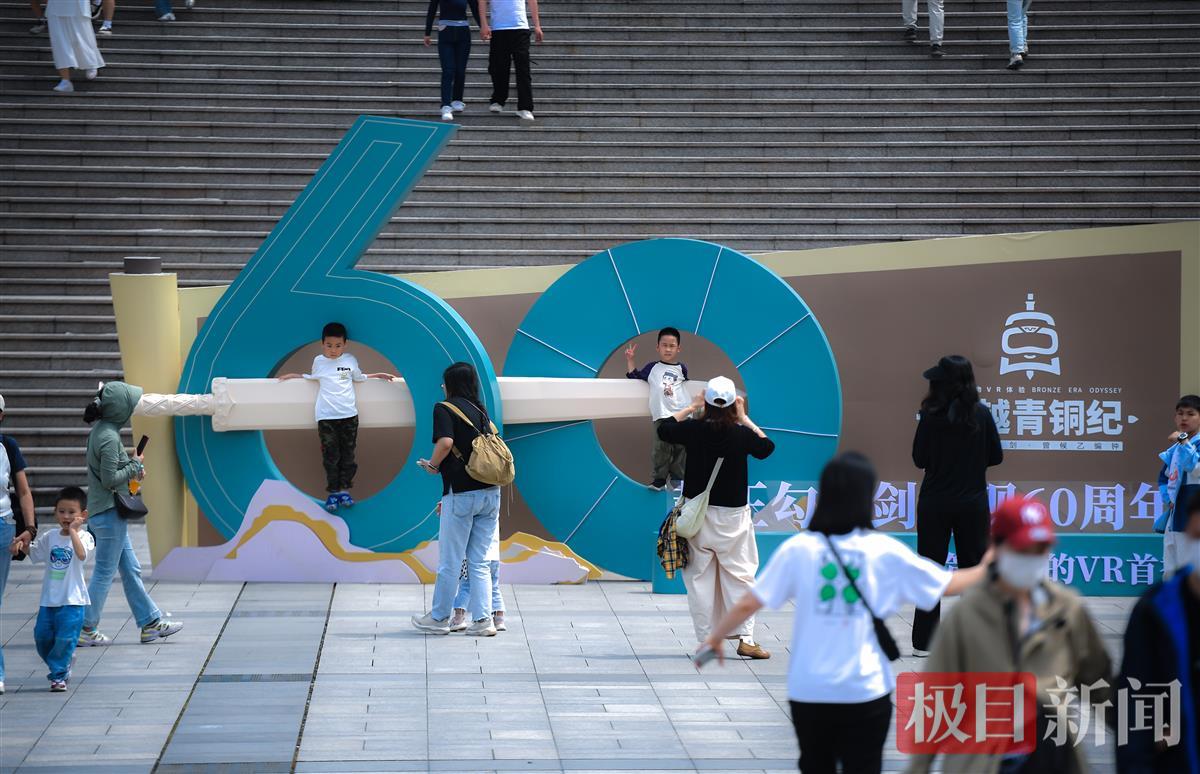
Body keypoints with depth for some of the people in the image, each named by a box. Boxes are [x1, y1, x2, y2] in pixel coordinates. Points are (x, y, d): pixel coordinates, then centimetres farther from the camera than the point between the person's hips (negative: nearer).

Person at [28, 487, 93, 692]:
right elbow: (34, 554, 21)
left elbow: (81, 554, -28)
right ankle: (63, 662, 30)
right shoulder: (50, 536, 8)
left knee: (65, 639, -5)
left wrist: (73, 530, -30)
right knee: (42, 637, 9)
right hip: (49, 598, 6)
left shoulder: (84, 537, -8)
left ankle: (58, 675, 8)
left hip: (72, 600, -6)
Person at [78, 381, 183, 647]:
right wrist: (134, 465, -9)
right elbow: (110, 480, -23)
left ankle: (151, 623, 20)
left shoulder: (101, 431, 9)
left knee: (130, 569, 14)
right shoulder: (109, 437, -21)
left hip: (110, 513, 10)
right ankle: (86, 630, 7)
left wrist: (133, 466, 6)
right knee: (104, 573, 0)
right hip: (109, 513, -10)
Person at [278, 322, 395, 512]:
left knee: (347, 456, 3)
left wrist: (378, 375, 22)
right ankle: (333, 492, 2)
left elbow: (359, 377, 24)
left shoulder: (350, 360, 5)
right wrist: (292, 375, 18)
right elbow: (312, 377, 24)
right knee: (330, 457, -2)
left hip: (349, 415, 1)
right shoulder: (319, 361, 5)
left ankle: (344, 490, 12)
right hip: (326, 417, -1)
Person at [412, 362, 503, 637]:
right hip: (490, 492, 6)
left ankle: (439, 618, 14)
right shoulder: (480, 411, 15)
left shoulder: (445, 408, -6)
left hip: (462, 494, -6)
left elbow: (445, 441, -24)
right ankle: (483, 620, 5)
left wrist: (432, 465, -3)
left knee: (450, 561, 5)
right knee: (480, 562, 9)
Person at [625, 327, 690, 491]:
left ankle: (676, 478, 12)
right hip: (662, 415, -1)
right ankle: (658, 479, -2)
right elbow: (634, 376, 18)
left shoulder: (681, 369, 13)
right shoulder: (652, 368, 12)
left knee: (682, 448, 1)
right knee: (661, 448, -9)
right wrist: (629, 359, 12)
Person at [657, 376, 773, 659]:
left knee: (700, 577, 6)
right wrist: (744, 418, 11)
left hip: (697, 514, 1)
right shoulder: (741, 434, -11)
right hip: (732, 516, -1)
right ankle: (746, 638, -2)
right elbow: (767, 447, 10)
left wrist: (690, 408, 15)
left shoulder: (694, 430, -9)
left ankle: (706, 640, 6)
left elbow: (664, 429, 10)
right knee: (740, 576, 4)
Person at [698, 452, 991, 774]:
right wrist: (988, 570, 26)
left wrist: (716, 636, 14)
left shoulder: (798, 549, -5)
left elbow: (748, 604, -4)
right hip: (866, 692, -1)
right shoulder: (884, 551, -5)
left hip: (809, 691, 1)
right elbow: (948, 585, 7)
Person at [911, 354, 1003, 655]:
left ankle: (924, 641, 7)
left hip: (935, 503, -1)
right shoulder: (981, 415, -7)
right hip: (972, 503, 1)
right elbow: (995, 456, 1)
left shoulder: (932, 417, -12)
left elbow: (919, 459, -5)